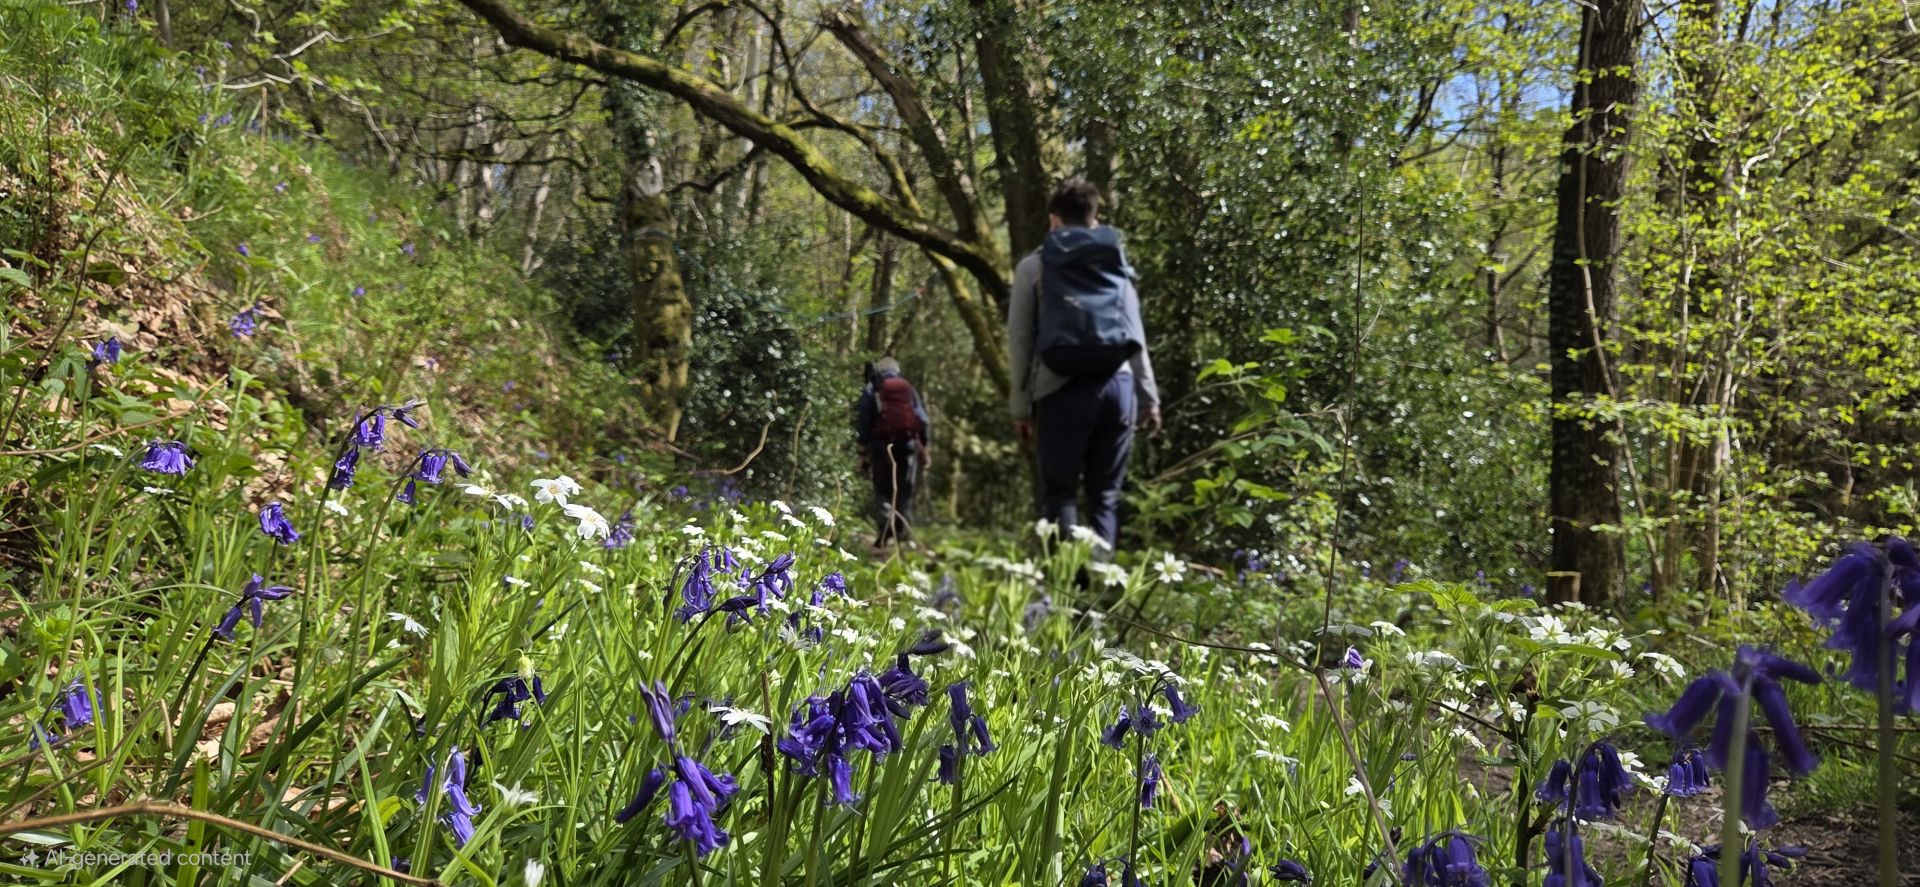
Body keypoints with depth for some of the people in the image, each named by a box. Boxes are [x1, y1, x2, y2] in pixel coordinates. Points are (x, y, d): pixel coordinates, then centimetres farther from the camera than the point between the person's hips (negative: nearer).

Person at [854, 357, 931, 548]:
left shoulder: (871, 391, 5)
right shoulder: (910, 389, 14)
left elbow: (862, 424, 0)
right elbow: (925, 421, 9)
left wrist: (862, 454, 2)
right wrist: (926, 449, 12)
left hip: (881, 445, -2)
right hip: (908, 444, 2)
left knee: (882, 490, 5)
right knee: (905, 492, 9)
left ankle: (885, 526, -15)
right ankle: (904, 532, 3)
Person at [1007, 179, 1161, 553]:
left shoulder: (1034, 266, 11)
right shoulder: (1118, 262, 20)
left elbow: (1020, 341, 6)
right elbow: (1137, 336, 17)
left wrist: (1021, 406, 8)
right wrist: (1149, 397, 18)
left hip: (1063, 389, -3)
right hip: (1118, 385, 3)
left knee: (1060, 493, 3)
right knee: (1106, 494, 9)